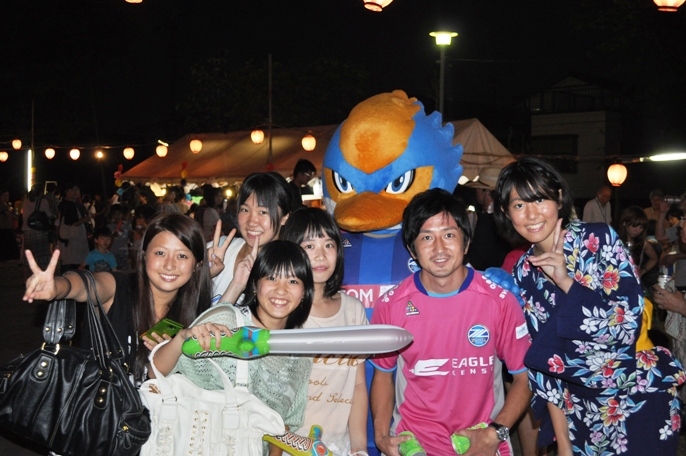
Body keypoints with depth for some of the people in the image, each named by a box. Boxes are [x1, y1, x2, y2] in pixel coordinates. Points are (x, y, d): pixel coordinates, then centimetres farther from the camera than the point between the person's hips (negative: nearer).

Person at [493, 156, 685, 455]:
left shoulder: (599, 239, -13)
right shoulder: (524, 273, -2)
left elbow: (629, 324, -18)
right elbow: (542, 357, 0)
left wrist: (566, 282, -26)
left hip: (640, 399, -3)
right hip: (581, 406, 4)